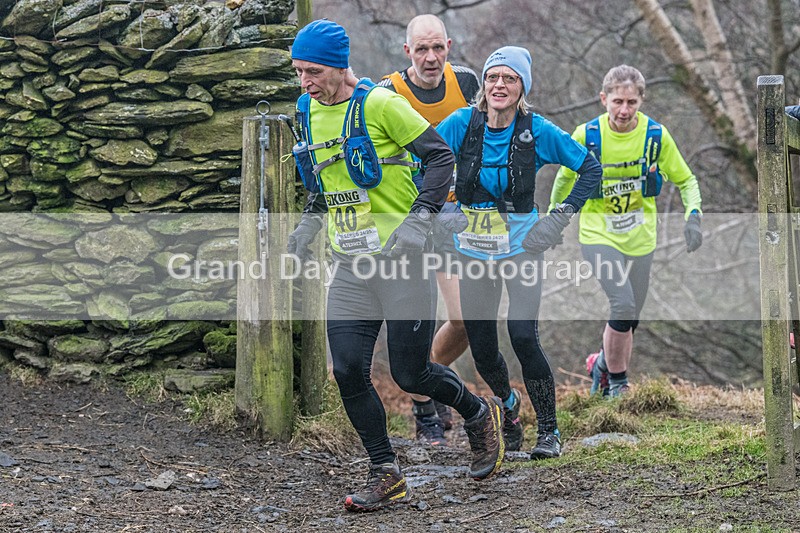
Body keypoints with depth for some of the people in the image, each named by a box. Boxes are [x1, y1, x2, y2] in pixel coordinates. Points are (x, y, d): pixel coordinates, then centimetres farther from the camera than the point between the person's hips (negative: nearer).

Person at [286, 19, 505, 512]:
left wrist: (419, 220, -18)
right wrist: (310, 222, 13)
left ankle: (480, 415, 27)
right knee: (348, 371, -4)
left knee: (411, 374, -3)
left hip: (399, 257, -6)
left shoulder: (379, 104, -13)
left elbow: (442, 157, -11)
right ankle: (386, 475, 8)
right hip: (350, 264, 6)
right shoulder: (310, 112, 9)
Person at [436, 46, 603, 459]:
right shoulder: (464, 123, -7)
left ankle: (549, 431, -4)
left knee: (523, 336, -17)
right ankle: (506, 403, 39)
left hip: (521, 246, -2)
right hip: (473, 249, 3)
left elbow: (591, 168, -3)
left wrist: (561, 216, -11)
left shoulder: (537, 130, -10)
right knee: (481, 347, 6)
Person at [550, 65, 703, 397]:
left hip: (640, 237, 3)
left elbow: (686, 180, 3)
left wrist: (693, 216, -13)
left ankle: (603, 364, 36)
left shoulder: (656, 136, -9)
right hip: (598, 234, -3)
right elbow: (566, 176, 8)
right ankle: (617, 381, -3)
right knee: (623, 305, -21)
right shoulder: (587, 136, -12)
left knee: (629, 320, 8)